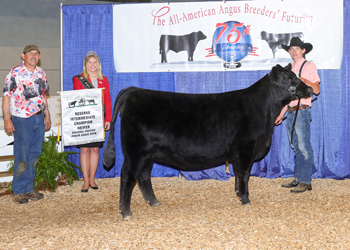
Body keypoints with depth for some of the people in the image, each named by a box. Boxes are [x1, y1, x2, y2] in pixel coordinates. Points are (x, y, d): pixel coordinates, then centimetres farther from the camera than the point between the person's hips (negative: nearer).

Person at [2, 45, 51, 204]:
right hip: (22, 120, -6)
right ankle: (18, 191, 9)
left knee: (35, 155, 10)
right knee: (22, 157, -2)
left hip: (39, 119, 6)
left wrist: (47, 115, 17)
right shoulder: (15, 73, -9)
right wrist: (7, 119, -14)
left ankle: (29, 188, 20)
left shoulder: (41, 73, 11)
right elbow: (6, 96, -10)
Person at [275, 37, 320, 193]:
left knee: (304, 147, -7)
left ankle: (305, 181, -4)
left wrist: (304, 80, -23)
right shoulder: (290, 69, 19)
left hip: (302, 111, -7)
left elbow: (316, 90, -9)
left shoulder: (309, 66, 0)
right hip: (291, 112, 7)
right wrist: (281, 114, 18)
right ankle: (298, 179, 14)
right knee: (296, 148, 9)